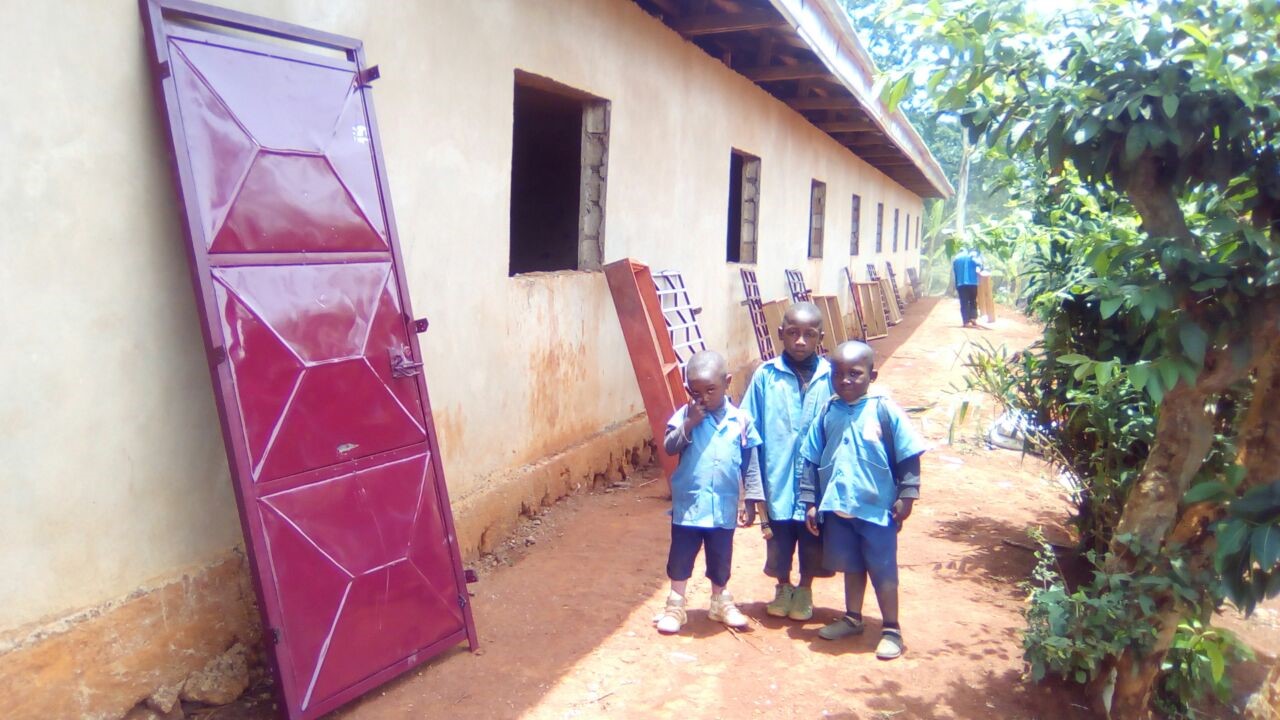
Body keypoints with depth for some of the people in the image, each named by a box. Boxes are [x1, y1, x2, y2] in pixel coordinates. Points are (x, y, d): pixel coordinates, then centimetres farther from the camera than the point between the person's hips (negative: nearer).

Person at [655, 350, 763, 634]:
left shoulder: (741, 420, -4)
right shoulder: (685, 415, -7)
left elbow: (750, 463, 1)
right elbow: (669, 447, -15)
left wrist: (751, 500, 2)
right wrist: (689, 424, -26)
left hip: (724, 507, 1)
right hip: (688, 504, -1)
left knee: (720, 558, 16)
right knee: (681, 556, 8)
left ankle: (720, 603, 36)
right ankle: (675, 606, 24)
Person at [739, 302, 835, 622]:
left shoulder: (831, 377, -8)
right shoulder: (766, 376, -8)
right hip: (778, 481, 0)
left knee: (812, 545, 17)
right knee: (779, 543, 17)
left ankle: (804, 590, 41)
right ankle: (783, 588, 42)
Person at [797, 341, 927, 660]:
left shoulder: (885, 410, -11)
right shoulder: (827, 413, 0)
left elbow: (909, 456, -7)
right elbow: (810, 460, 5)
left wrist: (906, 496, -7)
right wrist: (810, 502, 3)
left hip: (877, 508, -4)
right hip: (838, 507, 4)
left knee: (883, 571, 8)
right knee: (851, 566, 20)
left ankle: (891, 629, 23)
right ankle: (852, 618, 37)